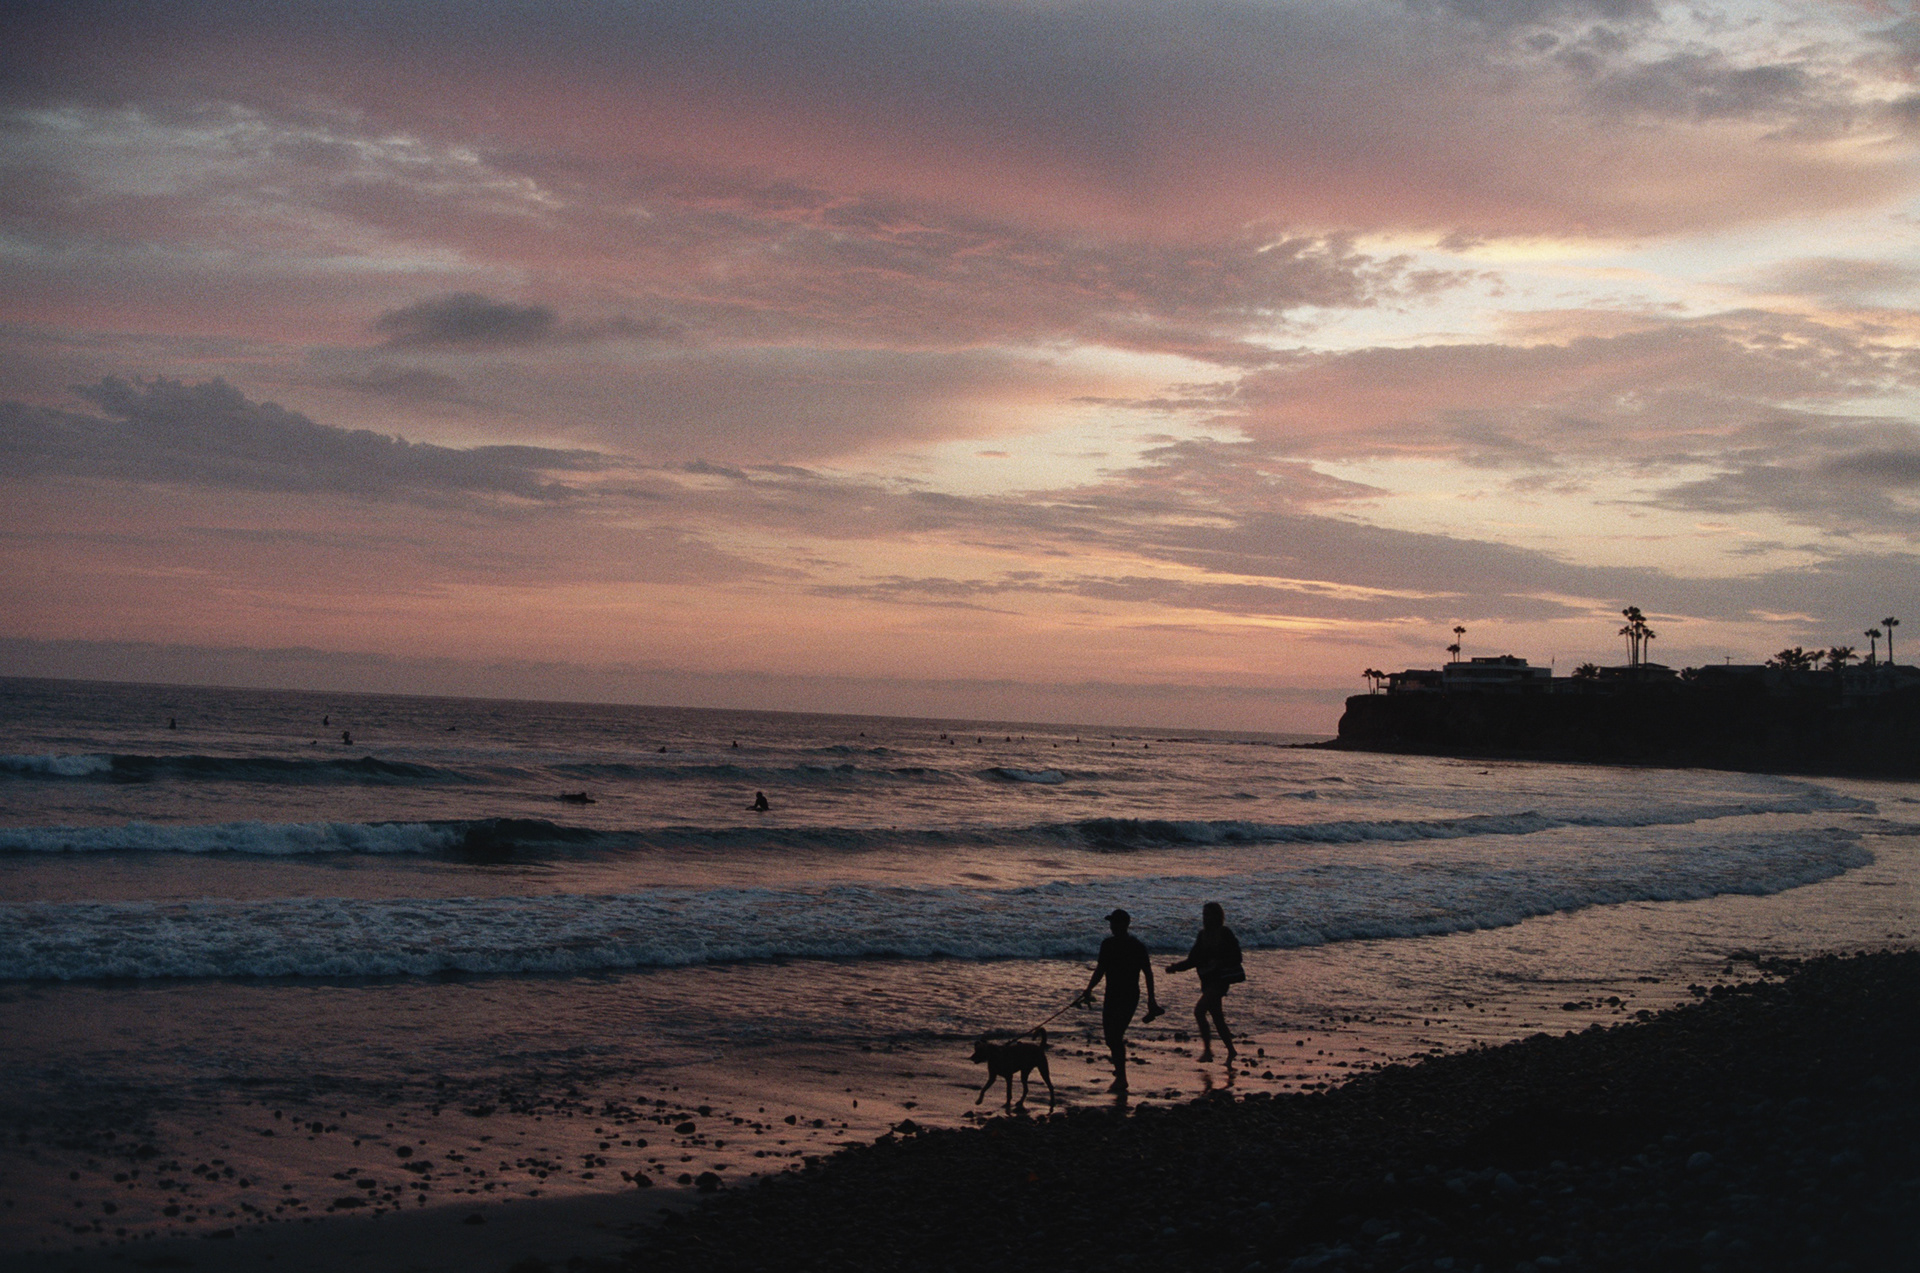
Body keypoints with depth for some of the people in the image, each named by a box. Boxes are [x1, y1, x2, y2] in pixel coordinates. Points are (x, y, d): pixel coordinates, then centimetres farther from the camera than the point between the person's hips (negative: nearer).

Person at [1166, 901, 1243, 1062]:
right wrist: (1175, 967, 0)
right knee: (1217, 1017, 10)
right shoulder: (1203, 935, 11)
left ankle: (1207, 1049, -15)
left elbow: (1236, 958, -10)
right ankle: (1230, 1051, 21)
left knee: (1199, 1010, -19)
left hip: (1220, 979, -7)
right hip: (1208, 980, 7)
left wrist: (1219, 963, -25)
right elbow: (1193, 960, 13)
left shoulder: (1225, 934, -8)